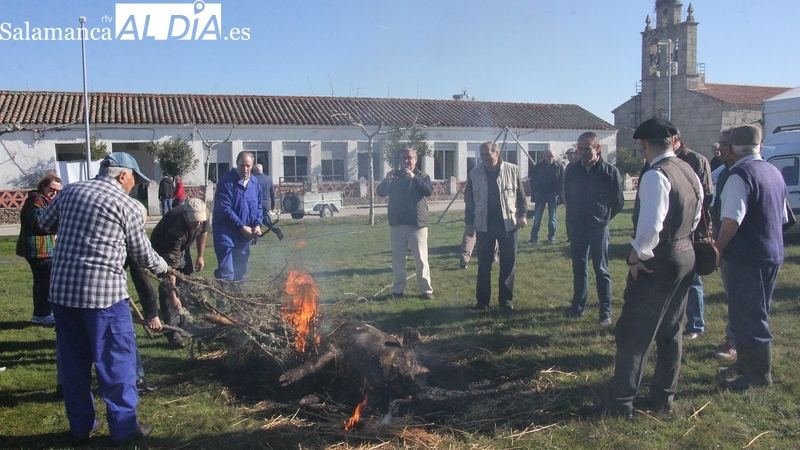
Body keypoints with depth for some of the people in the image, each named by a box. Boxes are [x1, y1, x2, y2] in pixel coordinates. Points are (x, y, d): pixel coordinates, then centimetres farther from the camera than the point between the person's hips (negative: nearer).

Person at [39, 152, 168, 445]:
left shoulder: (70, 191, 10)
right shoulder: (126, 204, -4)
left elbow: (44, 225, 24)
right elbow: (142, 253, 4)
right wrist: (163, 267, 23)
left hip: (62, 289, 6)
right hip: (103, 291, -6)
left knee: (74, 361, 15)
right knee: (116, 359, 6)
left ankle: (80, 426, 27)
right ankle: (123, 427, 14)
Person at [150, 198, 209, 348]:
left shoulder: (203, 215, -26)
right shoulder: (174, 230, -44)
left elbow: (203, 231, 0)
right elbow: (171, 266, -43)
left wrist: (201, 256, -1)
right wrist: (173, 295, -42)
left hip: (182, 248, 7)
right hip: (162, 251, -7)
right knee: (167, 289, -16)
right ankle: (172, 331, -12)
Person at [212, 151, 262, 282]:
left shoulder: (255, 184, 7)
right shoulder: (226, 181, -14)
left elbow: (258, 207, 15)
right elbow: (224, 208, -18)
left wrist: (257, 224, -3)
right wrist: (242, 227, -17)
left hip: (245, 234, 6)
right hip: (226, 231, -6)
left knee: (241, 270, 16)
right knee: (226, 273, -13)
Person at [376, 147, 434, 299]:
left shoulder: (422, 176, 4)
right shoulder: (393, 175, 10)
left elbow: (429, 191, -16)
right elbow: (380, 192, -2)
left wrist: (414, 177, -29)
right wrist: (386, 181, -23)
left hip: (417, 224, -2)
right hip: (396, 224, 3)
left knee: (421, 259, -2)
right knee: (398, 259, 7)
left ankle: (426, 289, 3)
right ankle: (398, 289, 15)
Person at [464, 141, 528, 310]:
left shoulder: (512, 170, -1)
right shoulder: (475, 174, 2)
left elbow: (521, 194, 5)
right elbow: (469, 199, 8)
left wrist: (522, 214, -2)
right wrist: (469, 222, 6)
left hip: (508, 224, -1)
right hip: (484, 225, 1)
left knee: (508, 263, 5)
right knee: (484, 264, 6)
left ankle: (506, 299, 17)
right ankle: (482, 300, 16)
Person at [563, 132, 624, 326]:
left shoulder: (610, 171, -9)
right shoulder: (571, 170, 1)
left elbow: (618, 202, 1)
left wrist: (603, 218, 6)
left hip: (598, 228, -3)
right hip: (576, 228, 4)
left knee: (601, 270, 2)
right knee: (578, 268, 12)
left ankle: (606, 312, 8)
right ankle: (578, 307, 23)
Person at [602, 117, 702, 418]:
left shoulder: (656, 176, -20)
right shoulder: (690, 172, 8)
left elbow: (651, 224, -27)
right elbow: (695, 218, 17)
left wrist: (637, 257, -14)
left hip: (658, 261, -9)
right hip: (686, 256, 9)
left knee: (634, 332, -1)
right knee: (670, 330, 16)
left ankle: (620, 401, 5)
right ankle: (663, 397, 27)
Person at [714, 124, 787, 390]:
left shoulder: (740, 174, -17)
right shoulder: (774, 172, 10)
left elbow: (731, 220, -25)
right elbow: (783, 217, 19)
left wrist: (718, 249, -12)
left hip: (745, 259, -9)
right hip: (773, 254, 9)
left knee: (746, 318, 1)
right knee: (757, 315, 19)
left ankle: (758, 375, 10)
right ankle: (749, 365, 31)